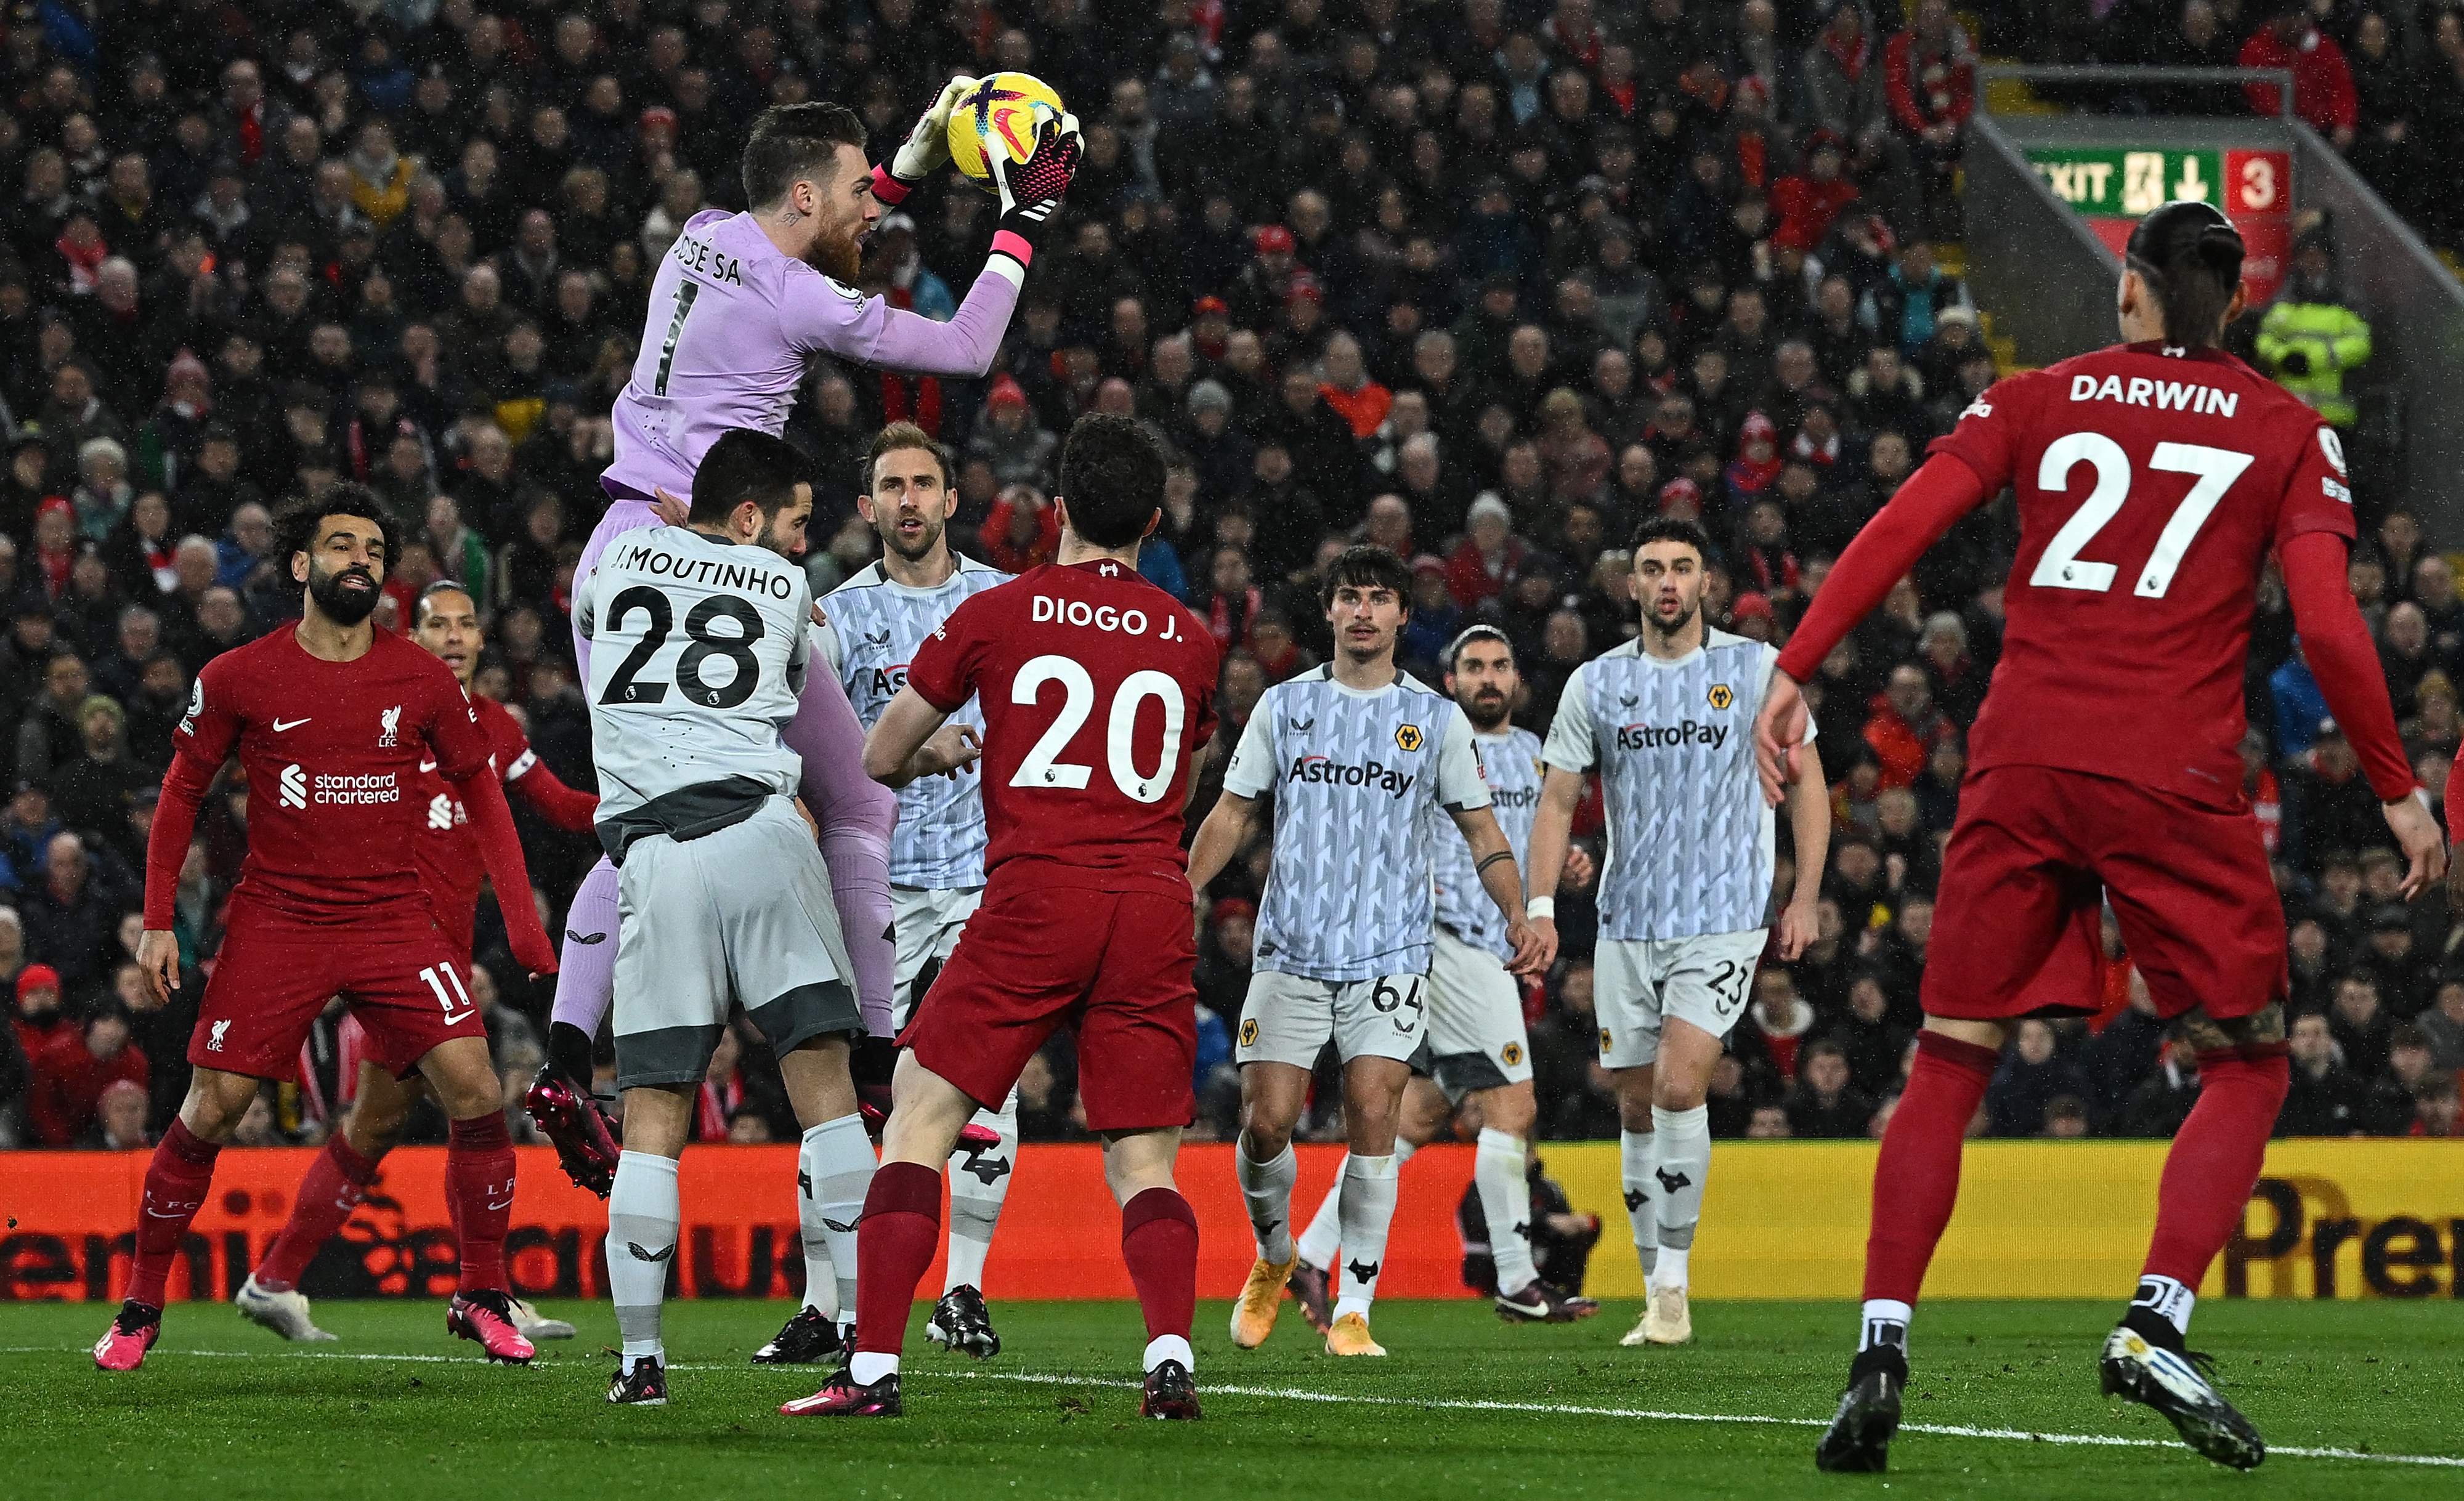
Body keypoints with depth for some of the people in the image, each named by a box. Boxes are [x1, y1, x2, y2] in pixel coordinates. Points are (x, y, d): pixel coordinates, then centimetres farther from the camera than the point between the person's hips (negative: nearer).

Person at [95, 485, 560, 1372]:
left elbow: (480, 790, 13)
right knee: (210, 1113, -5)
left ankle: (482, 1298, 3)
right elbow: (182, 792, 8)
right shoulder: (238, 679, -2)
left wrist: (519, 914, 5)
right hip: (275, 923, -1)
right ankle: (139, 1309, 11)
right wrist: (158, 921, 1)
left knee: (474, 1091, -13)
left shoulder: (423, 681, 3)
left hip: (394, 917, 1)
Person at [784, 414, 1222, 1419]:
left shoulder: (996, 615, 5)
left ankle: (874, 1365, -6)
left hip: (1036, 895, -3)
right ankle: (1171, 1354, -18)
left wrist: (938, 752, 36)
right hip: (1155, 906, 3)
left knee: (919, 1122, 4)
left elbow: (880, 758, 14)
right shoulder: (1190, 640, 13)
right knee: (1143, 1165, 6)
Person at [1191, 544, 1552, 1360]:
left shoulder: (1437, 718, 7)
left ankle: (1352, 1312, -7)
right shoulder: (1284, 705, 9)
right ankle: (1273, 1256, 23)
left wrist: (1519, 915, -6)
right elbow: (1233, 812, 12)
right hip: (1291, 951, 1)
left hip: (1391, 955, -1)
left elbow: (1482, 832, 10)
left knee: (1372, 1114, -12)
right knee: (1265, 1119, -7)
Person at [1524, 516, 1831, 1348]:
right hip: (1626, 925, 3)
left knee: (1679, 1087, -19)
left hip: (1725, 916, -3)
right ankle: (1658, 1296, 14)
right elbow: (1557, 802, 9)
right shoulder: (1595, 684, 6)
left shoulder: (1758, 669, 0)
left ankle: (1674, 1286, -11)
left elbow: (1806, 784, 6)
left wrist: (1805, 897, 0)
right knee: (1638, 1107, 5)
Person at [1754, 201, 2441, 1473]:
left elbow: (1897, 530, 1)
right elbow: (2327, 626, -2)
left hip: (2021, 764, 2)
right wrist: (2398, 792, 6)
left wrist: (1795, 672, 2)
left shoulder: (2034, 400, 12)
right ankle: (2154, 1324, -8)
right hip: (2174, 782, -2)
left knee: (1950, 1061, 9)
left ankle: (1880, 1350, -2)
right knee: (2246, 1066, 11)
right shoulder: (2290, 433, 7)